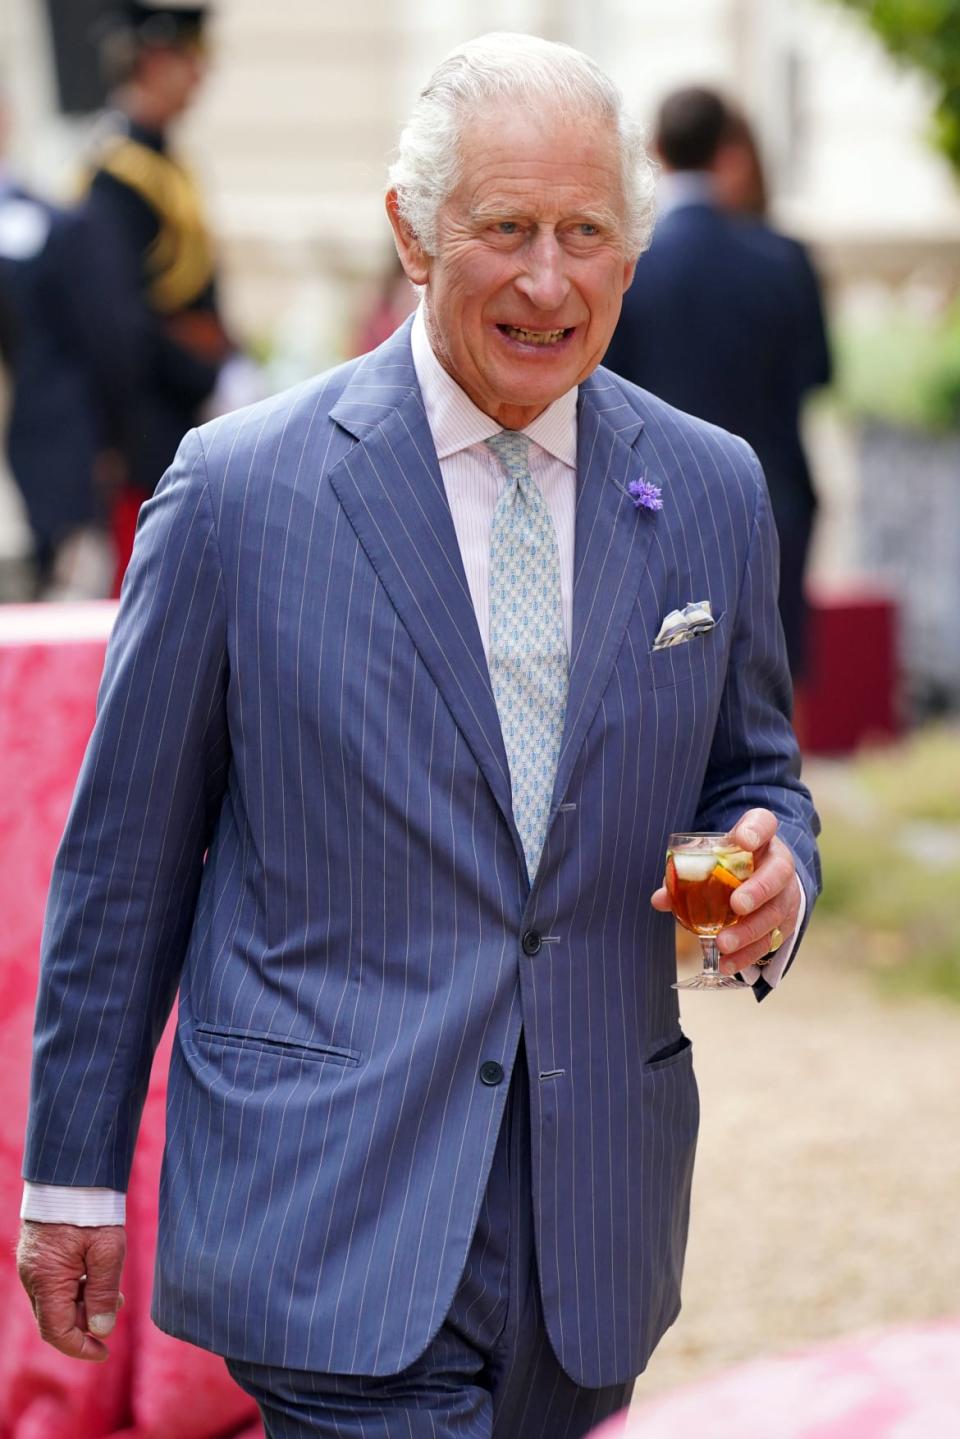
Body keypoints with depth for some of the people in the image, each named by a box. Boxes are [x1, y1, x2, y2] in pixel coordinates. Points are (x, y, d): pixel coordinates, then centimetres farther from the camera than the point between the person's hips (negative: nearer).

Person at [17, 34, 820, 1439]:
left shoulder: (710, 490, 6)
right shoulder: (240, 487, -5)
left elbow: (752, 775, 18)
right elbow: (123, 857, 1)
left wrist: (771, 871, -7)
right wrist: (75, 1170, 3)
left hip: (595, 1230, 4)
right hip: (331, 1215, -4)